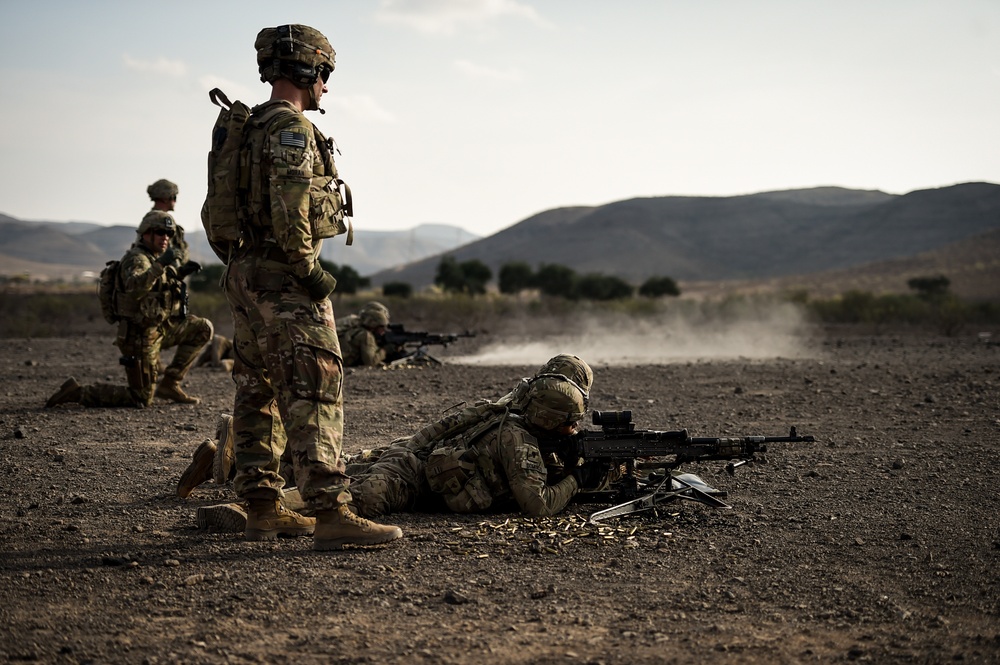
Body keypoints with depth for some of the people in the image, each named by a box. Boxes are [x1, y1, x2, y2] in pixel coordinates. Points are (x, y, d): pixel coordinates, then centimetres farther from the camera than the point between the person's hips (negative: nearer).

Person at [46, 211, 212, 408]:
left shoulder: (152, 257, 10)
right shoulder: (137, 258, -18)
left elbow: (163, 284, 29)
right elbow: (135, 287, -40)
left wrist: (180, 272, 11)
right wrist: (160, 264, -50)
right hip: (141, 336, -9)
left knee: (203, 328, 6)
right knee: (141, 399, -5)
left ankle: (169, 384, 9)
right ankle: (76, 392, 1)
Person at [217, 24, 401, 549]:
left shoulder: (250, 128, 18)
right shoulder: (291, 127, -12)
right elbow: (289, 209, -23)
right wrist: (308, 269, -16)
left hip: (244, 274, 10)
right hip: (282, 276, -10)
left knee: (258, 394, 11)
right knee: (314, 391, -12)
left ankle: (262, 510, 16)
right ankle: (330, 513, -16)